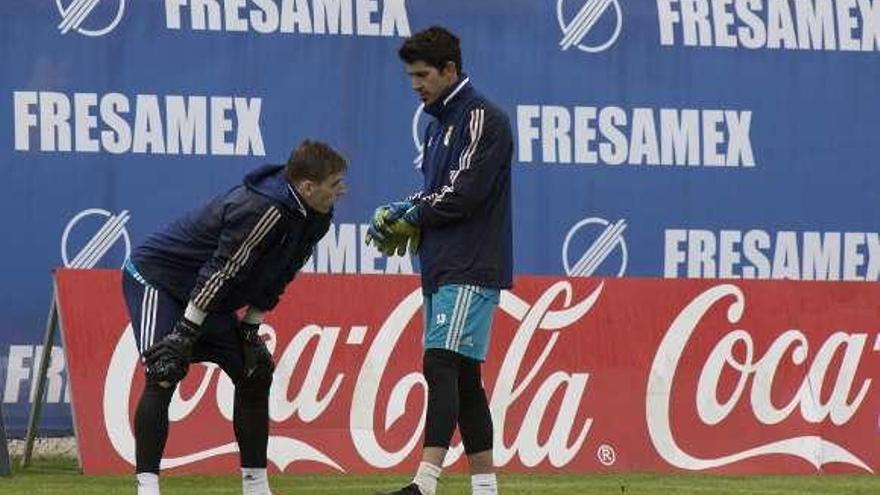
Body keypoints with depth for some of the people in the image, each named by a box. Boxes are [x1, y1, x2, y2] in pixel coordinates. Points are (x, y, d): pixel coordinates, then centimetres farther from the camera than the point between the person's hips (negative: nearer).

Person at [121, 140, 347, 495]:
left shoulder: (314, 218, -2)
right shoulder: (265, 209, -31)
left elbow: (271, 279, 8)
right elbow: (220, 270, -30)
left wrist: (250, 328, 3)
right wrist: (185, 332, -27)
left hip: (203, 297, 10)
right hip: (154, 276, -10)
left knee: (255, 373, 7)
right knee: (164, 373, -24)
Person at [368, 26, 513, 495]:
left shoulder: (482, 120, -9)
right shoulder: (438, 125, 21)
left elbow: (463, 194, -18)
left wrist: (408, 212, -6)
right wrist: (404, 217, 4)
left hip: (470, 269, -10)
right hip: (440, 269, 10)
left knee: (441, 365, -19)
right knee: (463, 377, 9)